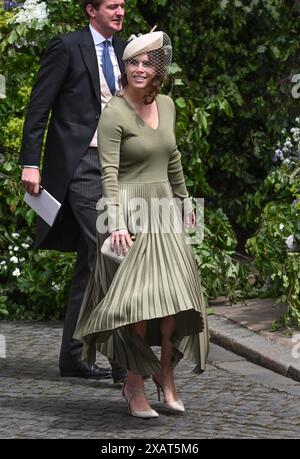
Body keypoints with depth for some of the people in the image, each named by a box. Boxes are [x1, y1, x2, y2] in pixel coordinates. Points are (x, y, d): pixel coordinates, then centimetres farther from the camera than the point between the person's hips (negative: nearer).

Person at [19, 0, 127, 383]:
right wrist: (30, 163, -13)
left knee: (90, 262, 10)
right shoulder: (66, 47, -5)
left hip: (114, 166, 8)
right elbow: (38, 108, -6)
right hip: (79, 165, -8)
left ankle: (72, 356, 17)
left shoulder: (122, 50, 16)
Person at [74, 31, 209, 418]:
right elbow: (109, 172, -19)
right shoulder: (113, 114, -12)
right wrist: (117, 223, -28)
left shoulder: (166, 105, 9)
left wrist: (184, 201, 27)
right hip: (129, 214, -6)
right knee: (138, 297, -8)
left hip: (163, 211, 6)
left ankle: (165, 373, 21)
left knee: (172, 296, 3)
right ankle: (134, 386, 5)